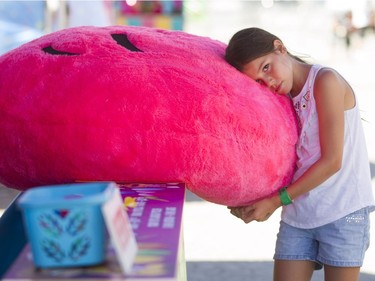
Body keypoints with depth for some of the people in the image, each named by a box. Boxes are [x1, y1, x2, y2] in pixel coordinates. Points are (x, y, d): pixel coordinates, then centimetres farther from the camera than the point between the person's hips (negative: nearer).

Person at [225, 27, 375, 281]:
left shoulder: (325, 81, -10)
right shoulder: (281, 102, 10)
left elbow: (332, 161, -14)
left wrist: (277, 201, -11)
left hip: (343, 212, -6)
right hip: (297, 216, 6)